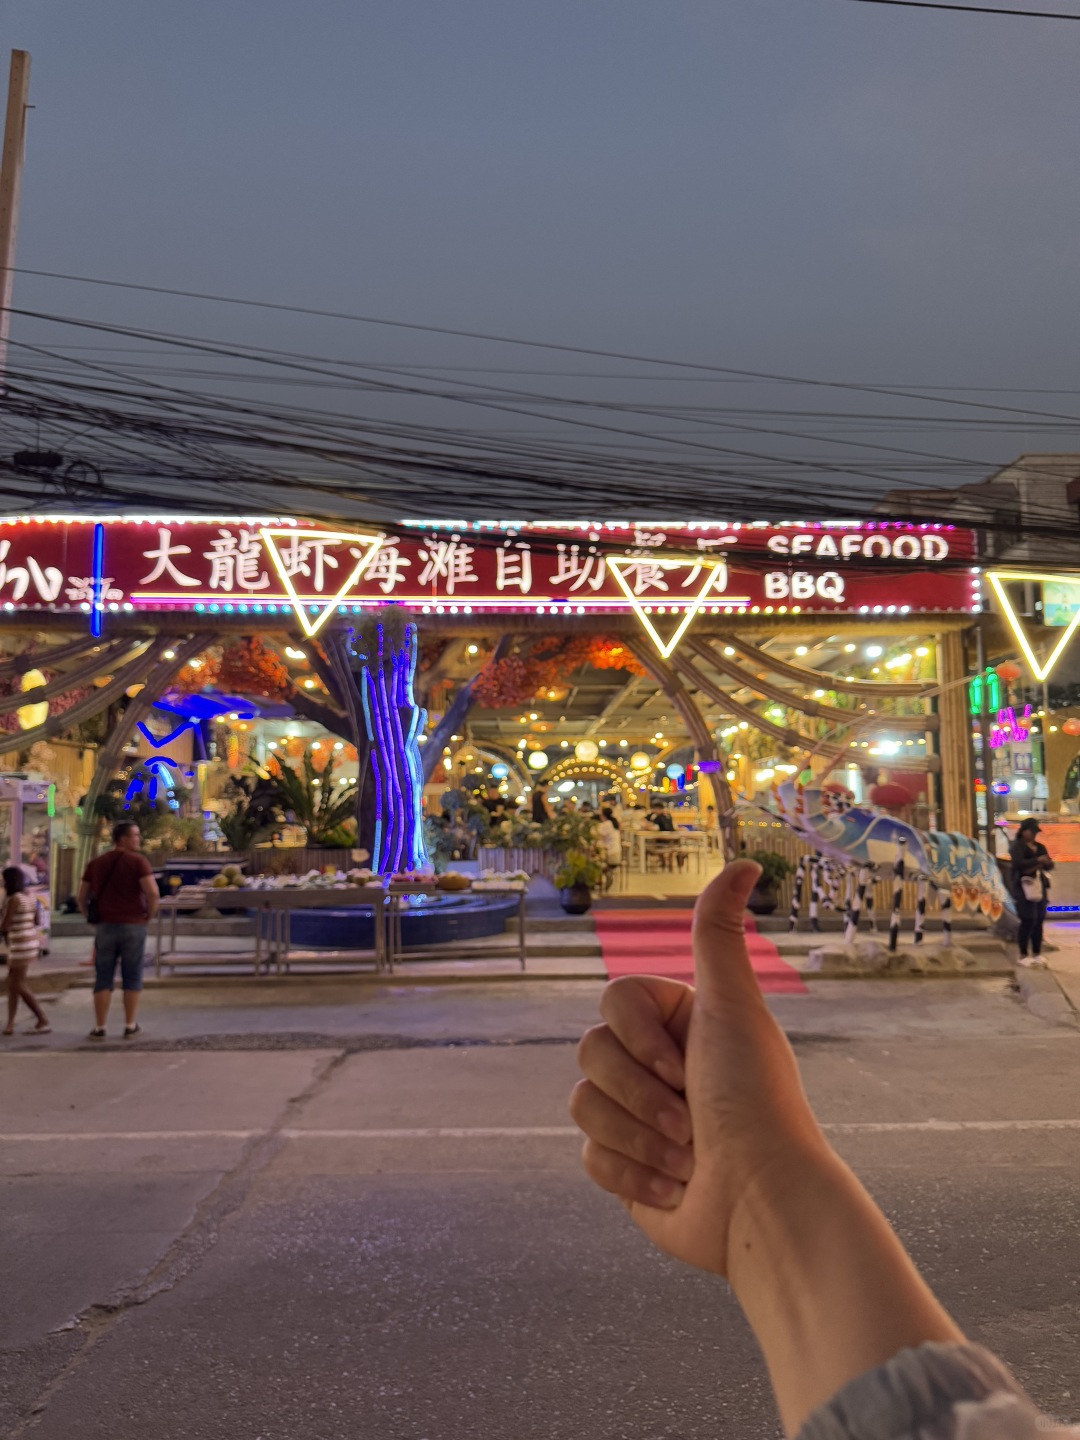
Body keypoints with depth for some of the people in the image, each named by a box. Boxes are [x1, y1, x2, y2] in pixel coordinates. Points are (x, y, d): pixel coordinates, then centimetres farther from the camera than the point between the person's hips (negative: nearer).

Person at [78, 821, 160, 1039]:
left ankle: (99, 1028, 12)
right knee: (132, 978, 7)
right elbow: (153, 893, -19)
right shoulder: (138, 861, -8)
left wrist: (93, 919, 16)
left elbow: (82, 897, 9)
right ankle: (130, 1026, 12)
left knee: (103, 979, 10)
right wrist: (149, 916, -4)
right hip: (133, 926, -3)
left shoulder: (96, 863, 8)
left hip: (105, 926, 3)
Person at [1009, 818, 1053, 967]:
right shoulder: (1017, 846, -5)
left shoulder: (1040, 847, 16)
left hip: (1040, 886, 6)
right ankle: (1023, 956, 0)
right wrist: (1037, 860, -17)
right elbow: (1018, 863, -20)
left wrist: (1046, 862, -9)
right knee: (1028, 921, -8)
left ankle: (1037, 954, 16)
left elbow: (1050, 865, 13)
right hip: (1024, 886, -6)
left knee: (1039, 921, 7)